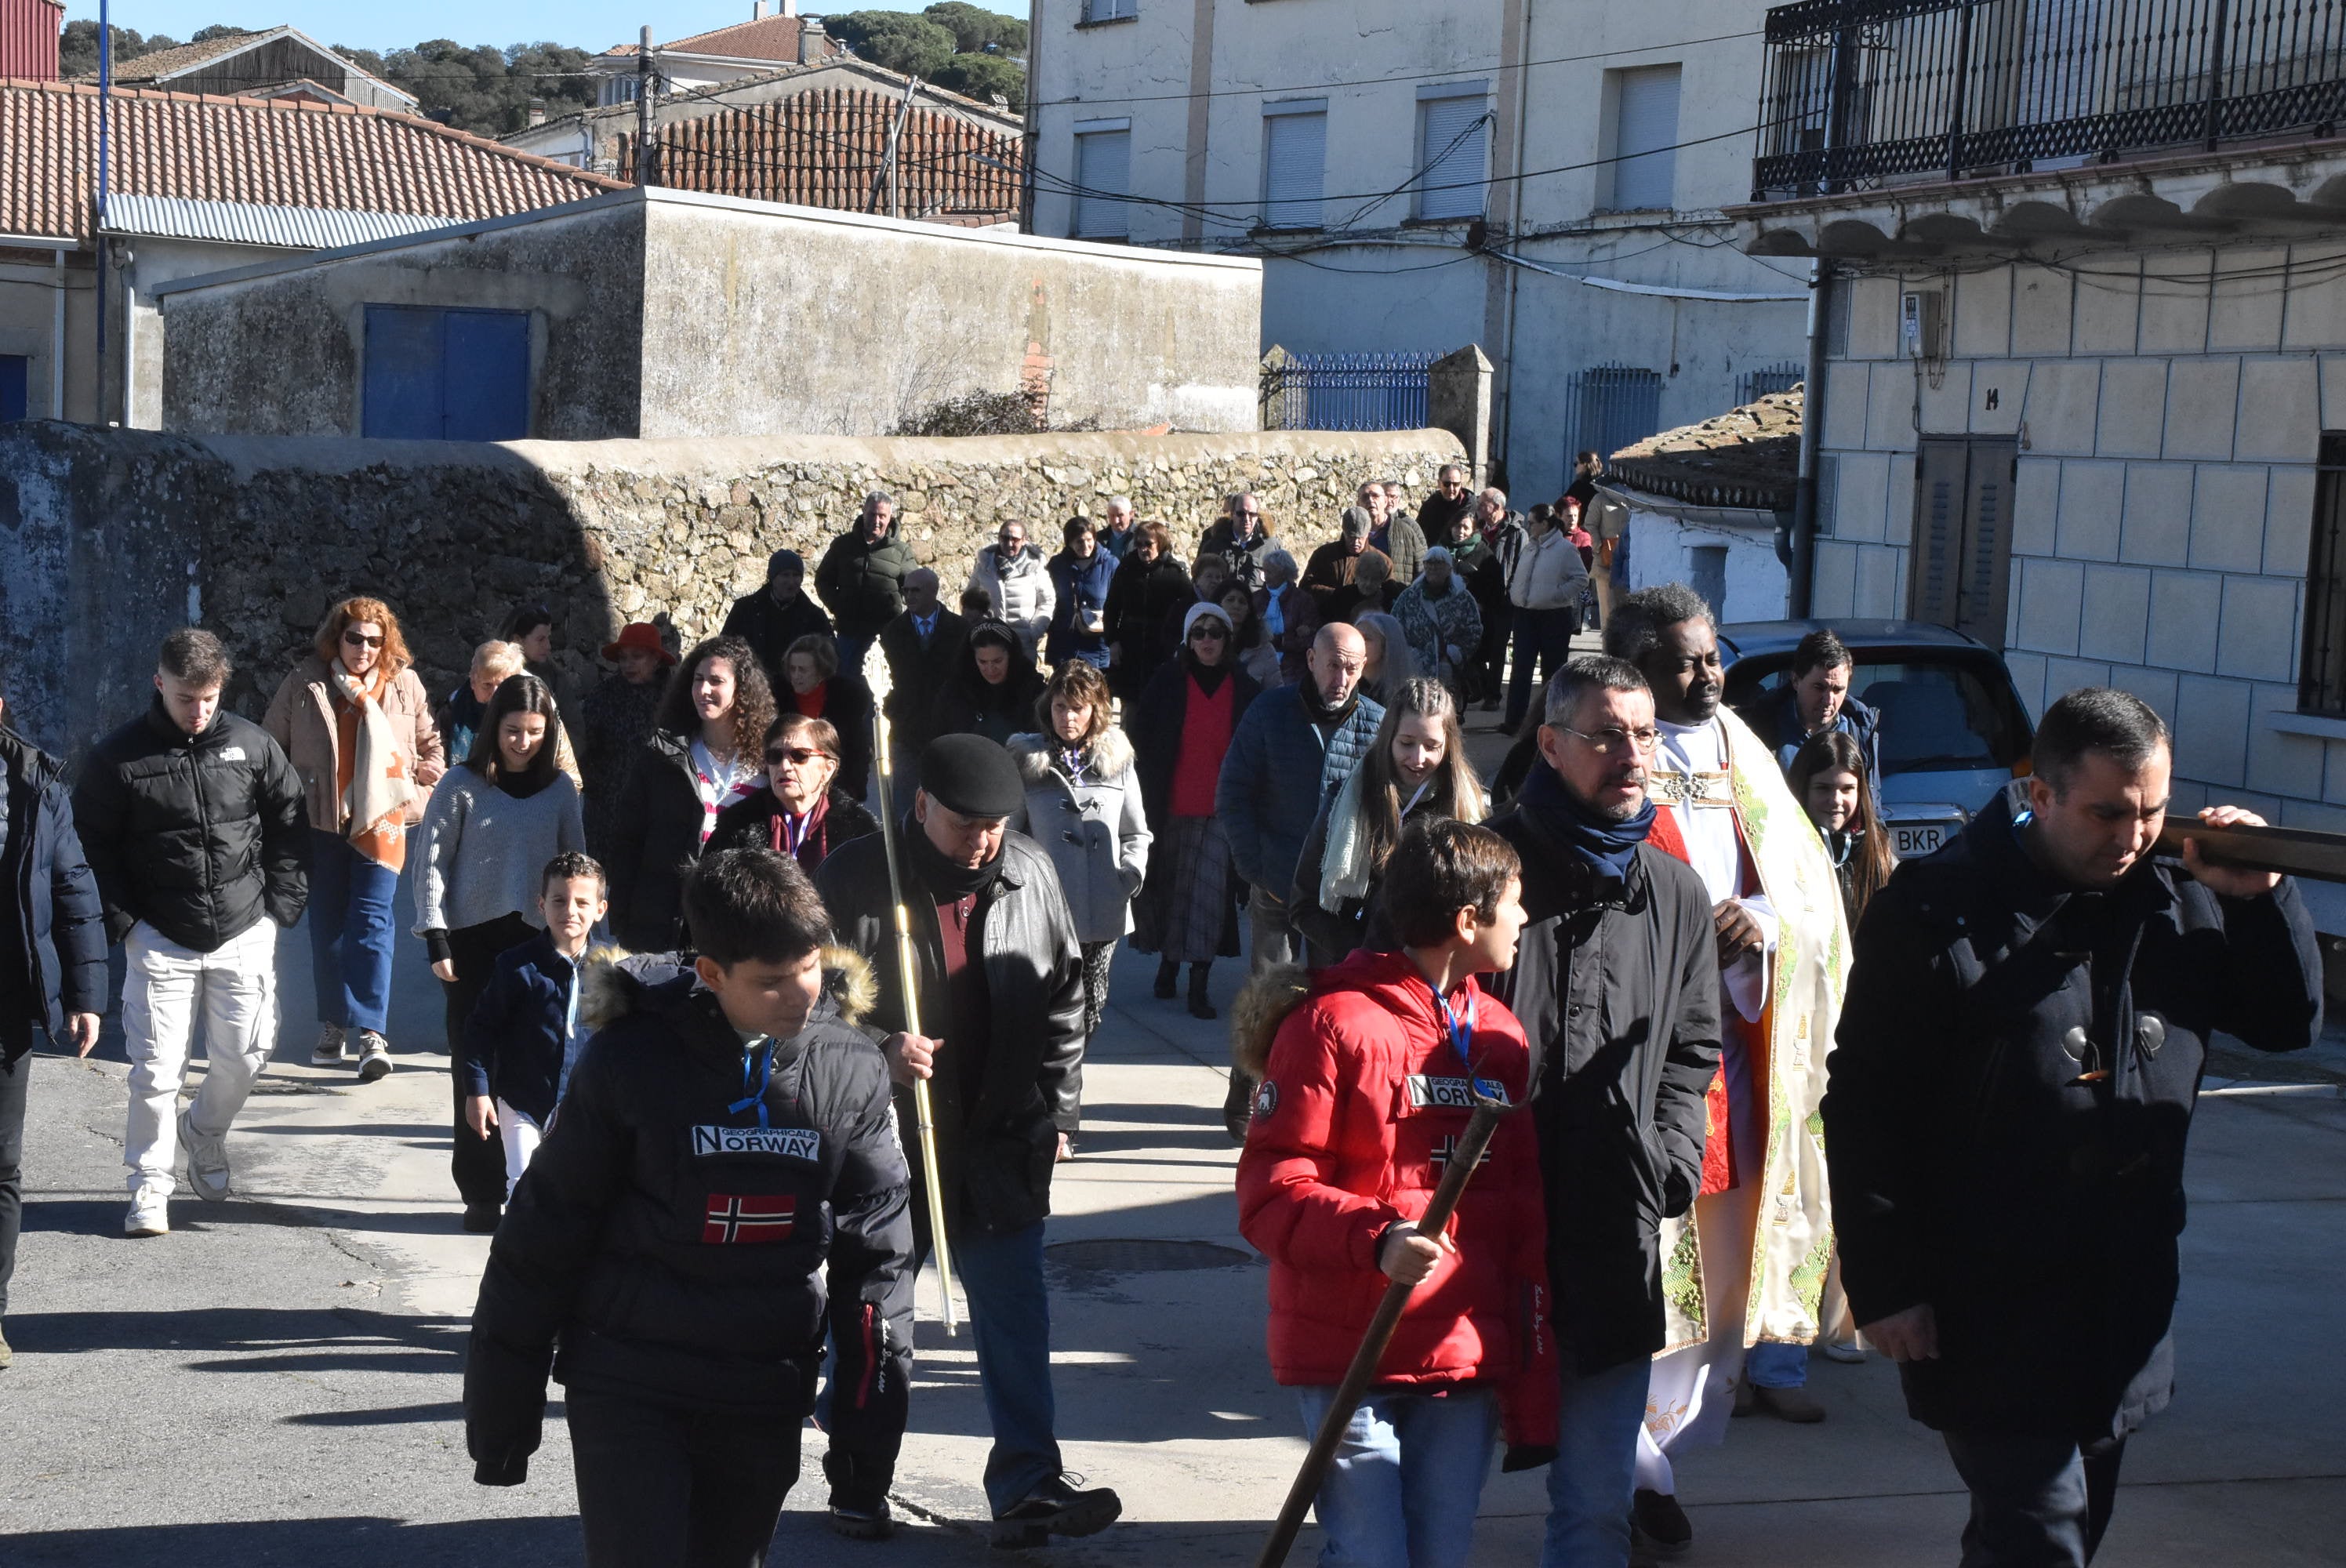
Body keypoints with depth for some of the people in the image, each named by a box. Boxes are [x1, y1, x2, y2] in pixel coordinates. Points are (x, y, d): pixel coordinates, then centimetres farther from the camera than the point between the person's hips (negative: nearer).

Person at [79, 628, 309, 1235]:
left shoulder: (252, 746, 0)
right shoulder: (118, 758, -5)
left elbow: (290, 825, 9)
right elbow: (91, 845, 0)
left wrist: (280, 905, 1)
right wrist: (123, 923, -7)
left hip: (244, 935, 2)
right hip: (160, 941, -2)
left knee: (245, 1055, 5)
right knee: (156, 1069, -4)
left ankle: (204, 1132, 36)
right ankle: (150, 1184, 12)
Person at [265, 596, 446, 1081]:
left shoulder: (405, 686, 6)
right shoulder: (304, 685, 2)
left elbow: (430, 741, 21)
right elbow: (270, 746, 10)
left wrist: (432, 769, 3)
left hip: (381, 822, -1)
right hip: (321, 821, 1)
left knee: (372, 922, -10)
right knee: (326, 926, 9)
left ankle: (370, 1032, -13)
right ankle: (333, 1025, 23)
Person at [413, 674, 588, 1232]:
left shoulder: (560, 789, 8)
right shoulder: (462, 784, 0)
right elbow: (430, 862, 0)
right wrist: (437, 940, -6)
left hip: (537, 941, 2)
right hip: (474, 940, -2)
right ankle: (481, 1192, 6)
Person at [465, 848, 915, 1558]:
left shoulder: (853, 1071, -4)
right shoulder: (632, 1060, -12)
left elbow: (877, 1254, 2)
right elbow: (540, 1240, -4)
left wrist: (867, 1434, 1)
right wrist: (500, 1412, -1)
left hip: (765, 1401, 3)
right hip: (626, 1387, -3)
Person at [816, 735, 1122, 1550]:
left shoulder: (1030, 875, 2)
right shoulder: (853, 877, -9)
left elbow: (1065, 996, 11)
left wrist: (1057, 1109, 9)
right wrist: (876, 1051, -18)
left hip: (1001, 1145, 2)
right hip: (884, 1139, -2)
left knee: (1016, 1320, 2)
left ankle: (1028, 1483, 6)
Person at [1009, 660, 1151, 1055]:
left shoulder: (1117, 760, 9)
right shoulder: (1027, 761, 4)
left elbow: (1136, 833, 15)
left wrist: (1128, 879, 0)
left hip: (1104, 914, 3)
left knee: (1091, 1008, 7)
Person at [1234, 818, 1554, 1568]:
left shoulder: (1502, 1036, 12)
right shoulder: (1333, 1024, -7)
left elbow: (1525, 1217, 16)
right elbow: (1270, 1192, -10)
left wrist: (1534, 1387, 13)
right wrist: (1376, 1238, -27)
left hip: (1469, 1364, 6)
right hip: (1349, 1359, -6)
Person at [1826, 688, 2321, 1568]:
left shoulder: (2178, 900, 4)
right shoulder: (1936, 913, -12)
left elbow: (2290, 1024, 13)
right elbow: (1864, 1107, -11)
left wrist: (2263, 899, -5)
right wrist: (1883, 1285, -13)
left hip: (2128, 1307, 6)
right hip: (1986, 1314, -6)